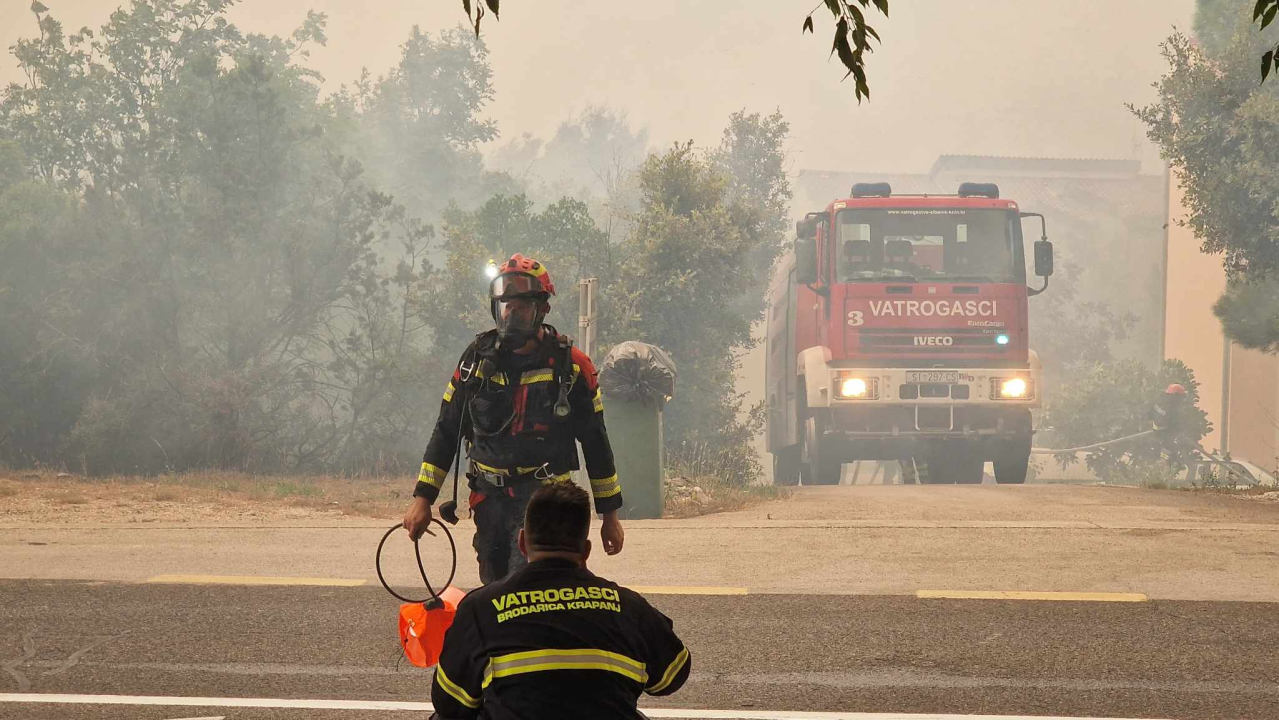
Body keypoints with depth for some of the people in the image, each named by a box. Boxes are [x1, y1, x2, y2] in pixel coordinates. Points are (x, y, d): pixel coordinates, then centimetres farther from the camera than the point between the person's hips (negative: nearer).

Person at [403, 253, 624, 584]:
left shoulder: (571, 366, 0)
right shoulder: (478, 359, 7)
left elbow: (595, 441, 7)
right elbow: (446, 433, 12)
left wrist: (610, 513, 9)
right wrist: (423, 497, 5)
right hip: (489, 498, 4)